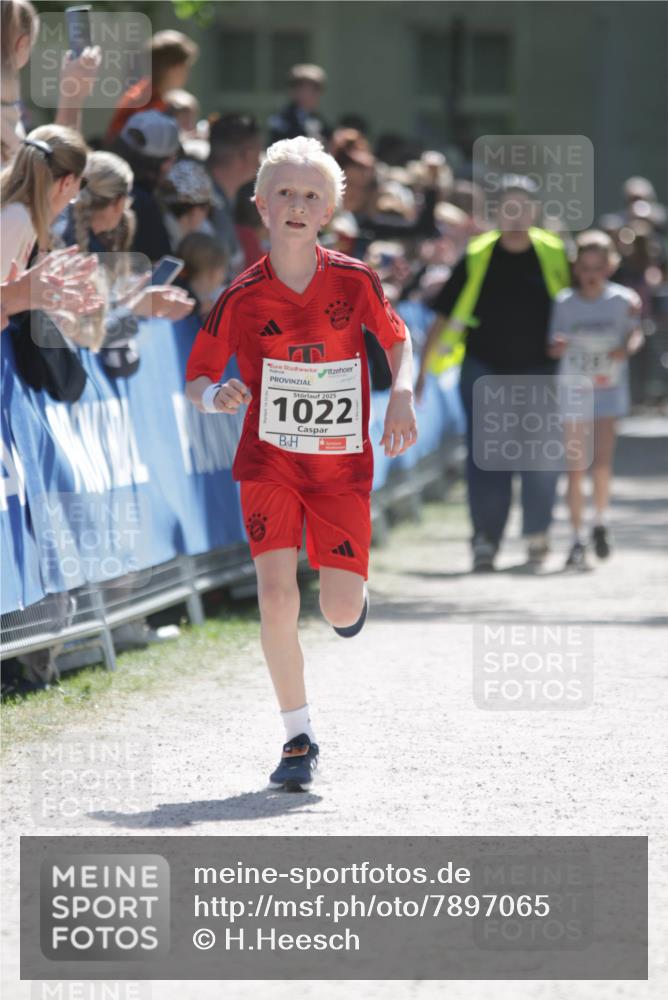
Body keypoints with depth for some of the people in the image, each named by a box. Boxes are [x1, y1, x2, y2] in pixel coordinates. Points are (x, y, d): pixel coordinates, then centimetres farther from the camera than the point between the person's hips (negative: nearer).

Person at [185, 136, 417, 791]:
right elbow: (196, 377, 1)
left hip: (343, 466, 1)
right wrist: (215, 396, -21)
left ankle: (350, 589, 36)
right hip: (269, 461, -1)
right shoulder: (242, 297, -7)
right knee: (276, 594, -17)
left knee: (341, 609, -4)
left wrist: (401, 395, -5)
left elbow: (397, 338, 13)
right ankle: (298, 738, -2)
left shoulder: (354, 281, -5)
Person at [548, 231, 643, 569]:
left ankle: (600, 522, 14)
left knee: (602, 462, -11)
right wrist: (558, 345, -24)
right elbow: (553, 348, -1)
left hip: (608, 391, -1)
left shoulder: (622, 300, -6)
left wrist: (626, 349, -13)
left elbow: (635, 334, 8)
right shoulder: (564, 303, -5)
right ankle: (578, 539, 11)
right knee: (575, 466, 2)